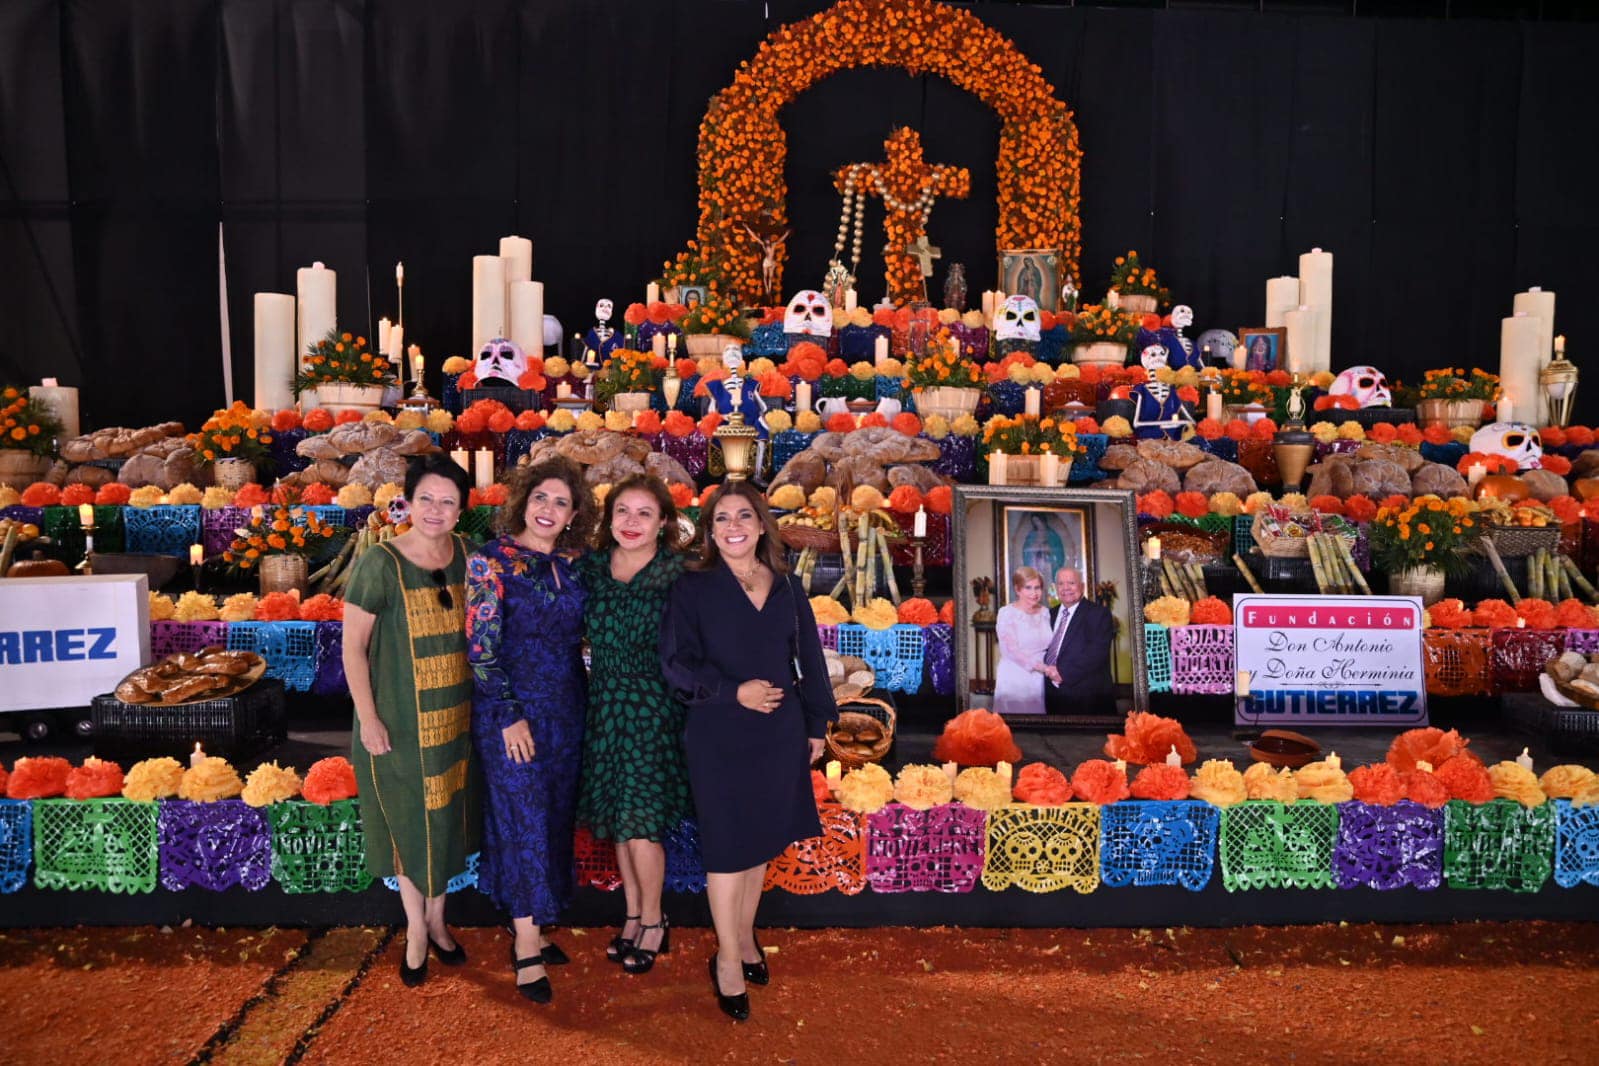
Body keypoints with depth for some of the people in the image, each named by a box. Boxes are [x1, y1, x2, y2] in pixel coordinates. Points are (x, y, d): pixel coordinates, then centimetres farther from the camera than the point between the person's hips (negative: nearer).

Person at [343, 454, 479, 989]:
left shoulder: (468, 555, -3)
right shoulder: (379, 565, -16)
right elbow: (353, 647, -11)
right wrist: (368, 718, -13)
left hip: (455, 717, 4)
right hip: (399, 721, -4)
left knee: (447, 819, 17)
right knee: (408, 822, 10)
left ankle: (437, 919, 36)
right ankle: (416, 930, 29)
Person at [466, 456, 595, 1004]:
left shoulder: (571, 565, 6)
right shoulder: (492, 560, -9)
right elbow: (481, 645, -12)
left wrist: (582, 702, 8)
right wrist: (510, 715, -14)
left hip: (566, 709, 6)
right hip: (511, 710, -5)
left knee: (555, 820, 10)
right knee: (524, 820, -2)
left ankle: (533, 929, 23)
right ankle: (527, 949, 9)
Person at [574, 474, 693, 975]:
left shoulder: (678, 575, -10)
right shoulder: (590, 568, 2)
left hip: (654, 707, -4)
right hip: (605, 703, 5)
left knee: (640, 820, -3)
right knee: (616, 817, 12)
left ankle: (653, 923, 18)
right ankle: (633, 915, 30)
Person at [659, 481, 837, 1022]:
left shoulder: (787, 589, 6)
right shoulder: (693, 588, -4)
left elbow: (810, 661, 11)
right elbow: (676, 663, -10)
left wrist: (816, 724, 9)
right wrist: (734, 691, -21)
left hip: (779, 733, 4)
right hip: (718, 735, -3)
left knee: (762, 838, 13)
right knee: (729, 844, 2)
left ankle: (745, 936, 32)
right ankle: (728, 958, 18)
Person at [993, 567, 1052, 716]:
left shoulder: (1045, 612, 9)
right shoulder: (1006, 613, -6)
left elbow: (1048, 646, 13)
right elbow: (1012, 651, -12)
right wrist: (1044, 668, -18)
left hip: (1039, 680, 4)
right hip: (1014, 679, -4)